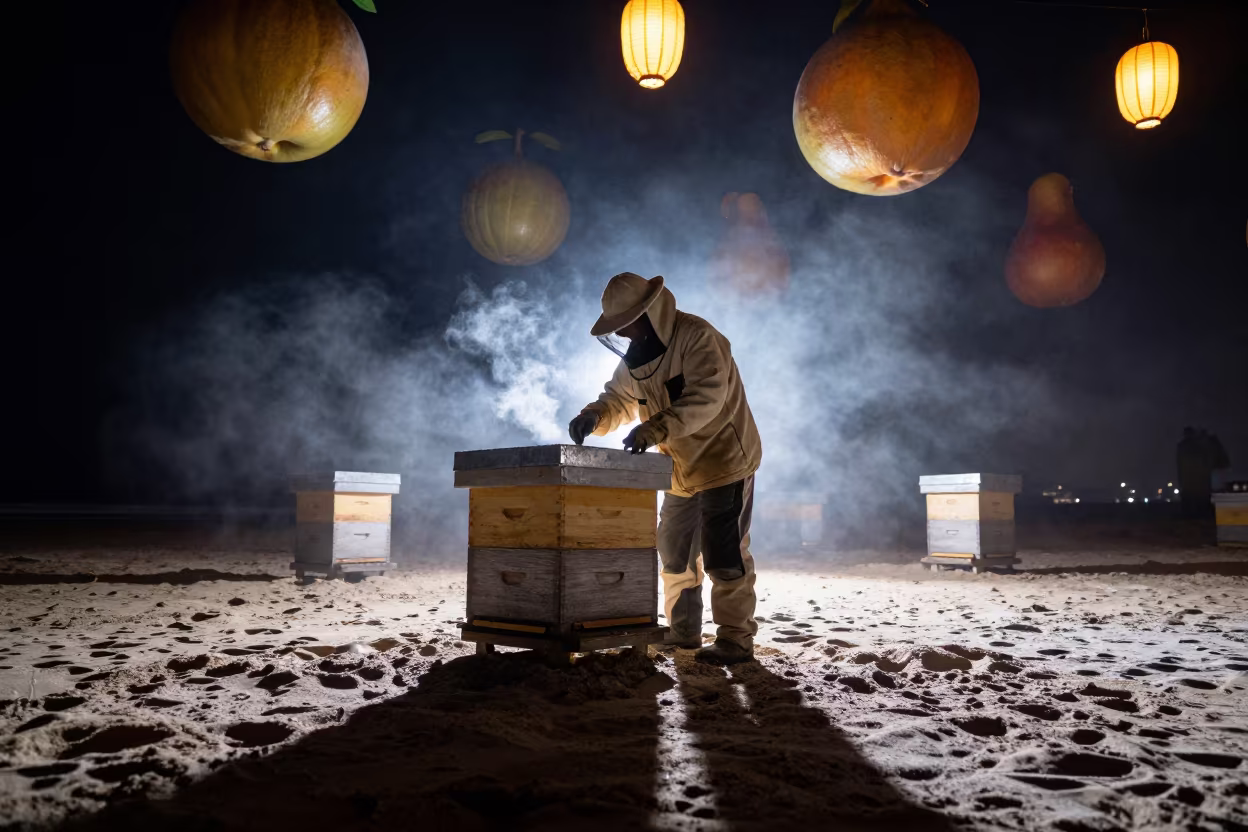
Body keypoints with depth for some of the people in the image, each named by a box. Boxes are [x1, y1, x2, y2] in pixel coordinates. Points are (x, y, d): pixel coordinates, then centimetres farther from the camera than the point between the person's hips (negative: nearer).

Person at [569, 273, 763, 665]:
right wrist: (593, 417, -14)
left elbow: (707, 396, -33)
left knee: (723, 554, -7)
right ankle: (683, 633, 29)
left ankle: (736, 639, 3)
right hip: (682, 470, 9)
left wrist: (655, 429, -43)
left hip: (724, 460, -9)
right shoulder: (635, 355, 5)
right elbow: (619, 400, 10)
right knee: (675, 553, 15)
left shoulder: (696, 336, -21)